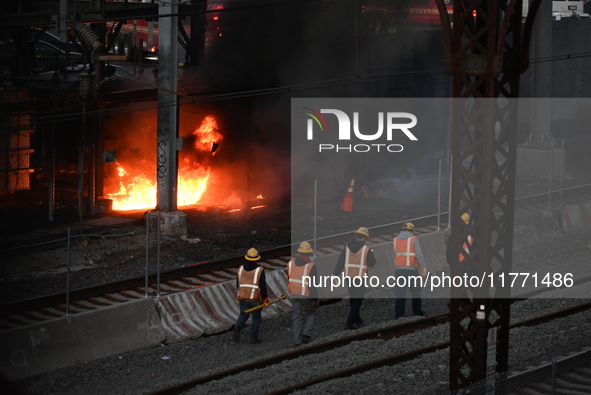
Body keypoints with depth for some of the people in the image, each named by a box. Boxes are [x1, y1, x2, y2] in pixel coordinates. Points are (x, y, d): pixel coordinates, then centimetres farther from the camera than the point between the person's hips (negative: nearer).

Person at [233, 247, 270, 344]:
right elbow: (263, 287, -16)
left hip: (243, 299, 3)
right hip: (256, 300, -3)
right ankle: (254, 337, 21)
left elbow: (238, 285, 7)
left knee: (243, 315, 18)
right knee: (256, 318, 16)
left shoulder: (241, 269, -3)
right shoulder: (260, 270, -16)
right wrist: (266, 300, -5)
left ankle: (237, 328, -10)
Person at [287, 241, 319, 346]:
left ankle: (297, 340, 12)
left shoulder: (291, 263, -1)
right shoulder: (311, 266, -17)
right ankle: (306, 334, 6)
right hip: (306, 295, -4)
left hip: (294, 294, 4)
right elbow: (313, 284, -16)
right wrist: (315, 299, -9)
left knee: (297, 317, 12)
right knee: (311, 313, 18)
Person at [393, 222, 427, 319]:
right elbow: (419, 254, -10)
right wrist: (423, 267, -10)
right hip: (411, 270, -3)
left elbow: (395, 255, 12)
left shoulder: (395, 240, 11)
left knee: (400, 292, 1)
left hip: (399, 270, 3)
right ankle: (417, 312, 13)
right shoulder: (413, 239, -3)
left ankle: (399, 314, -4)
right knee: (415, 291, 9)